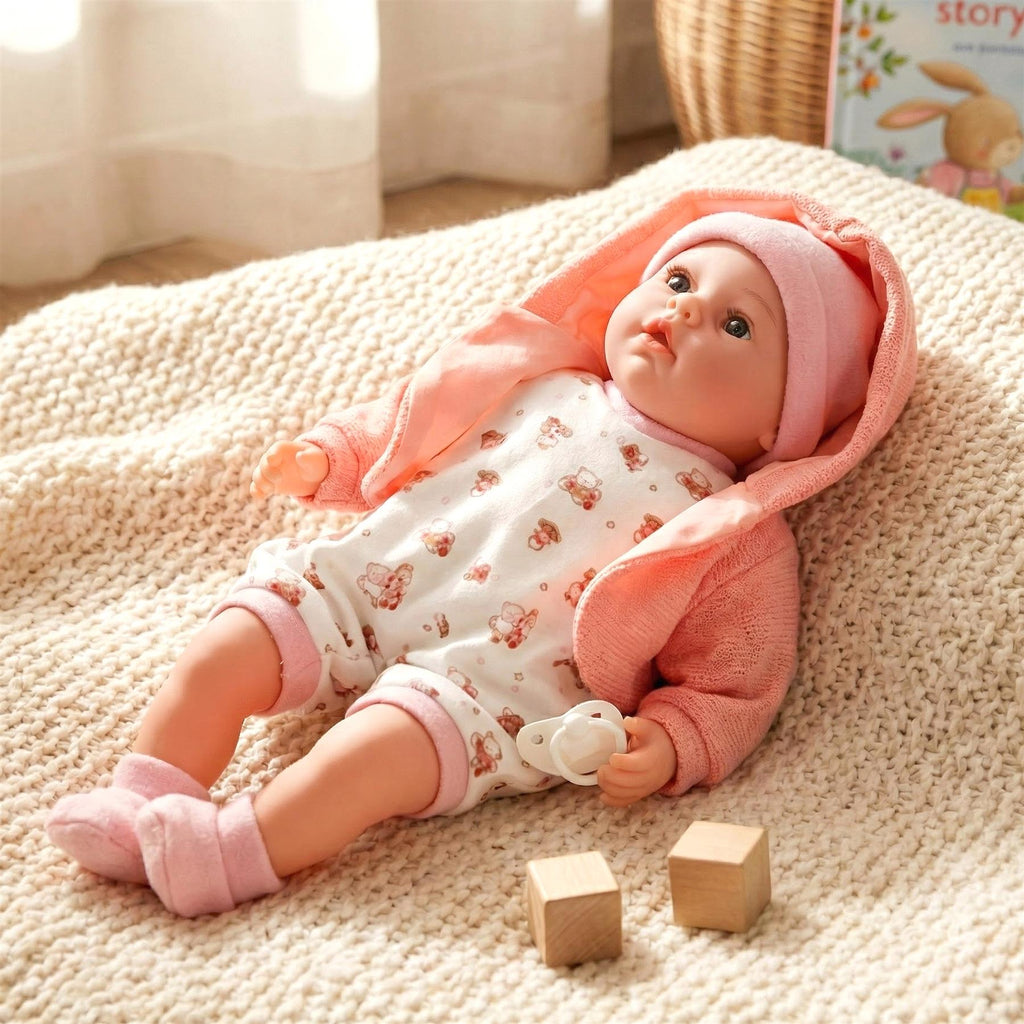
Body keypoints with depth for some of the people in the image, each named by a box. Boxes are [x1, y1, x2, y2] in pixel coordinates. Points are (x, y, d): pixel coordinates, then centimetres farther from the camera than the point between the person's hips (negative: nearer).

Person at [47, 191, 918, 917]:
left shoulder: (736, 536, -2)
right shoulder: (542, 389, 12)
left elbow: (731, 693, -2)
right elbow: (406, 431, 25)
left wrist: (666, 748, -19)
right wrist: (326, 455, 10)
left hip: (497, 681, -5)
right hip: (355, 589, 6)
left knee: (385, 746, -32)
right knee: (224, 652, -11)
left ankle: (237, 854, -27)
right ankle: (143, 807, -6)